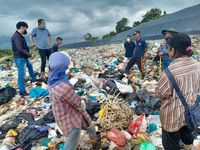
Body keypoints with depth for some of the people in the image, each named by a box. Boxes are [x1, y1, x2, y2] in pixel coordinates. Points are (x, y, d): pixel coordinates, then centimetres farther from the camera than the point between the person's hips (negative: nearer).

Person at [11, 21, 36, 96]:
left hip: (23, 57, 11)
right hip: (19, 58, -11)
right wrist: (29, 54, -20)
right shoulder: (17, 37, -23)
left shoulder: (20, 35, 9)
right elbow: (19, 49, -29)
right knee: (21, 75, -5)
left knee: (30, 66, 30)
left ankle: (33, 79, 51)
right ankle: (22, 91, 5)